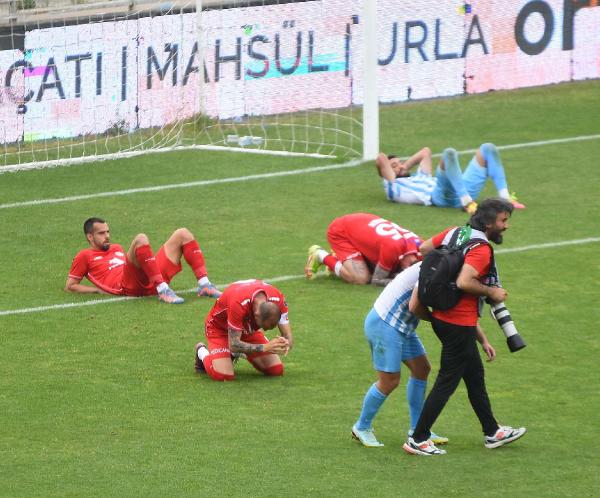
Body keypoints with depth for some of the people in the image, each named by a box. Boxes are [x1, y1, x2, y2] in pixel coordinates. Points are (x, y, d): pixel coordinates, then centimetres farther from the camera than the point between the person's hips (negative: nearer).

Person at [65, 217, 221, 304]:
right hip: (128, 286, -8)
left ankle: (204, 285, -11)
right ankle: (163, 291, -41)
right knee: (141, 239, -32)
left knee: (183, 234, 4)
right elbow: (70, 286, 11)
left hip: (151, 282, 8)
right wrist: (99, 289, 0)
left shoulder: (116, 248, 36)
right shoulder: (85, 256, 16)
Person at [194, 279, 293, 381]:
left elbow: (288, 338, -19)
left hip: (249, 329, 5)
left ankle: (236, 354, 20)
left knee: (277, 370, -5)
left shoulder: (278, 300, -28)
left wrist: (285, 345, -44)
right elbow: (233, 345, -38)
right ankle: (202, 352, 7)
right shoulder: (238, 303, -43)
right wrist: (265, 347, -48)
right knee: (223, 375, -28)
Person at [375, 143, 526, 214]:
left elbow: (426, 152, 48)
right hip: (441, 196, -8)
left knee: (488, 149, 0)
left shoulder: (419, 178, 41)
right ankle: (467, 203, -42)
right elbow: (381, 159, 10)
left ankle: (505, 197, -15)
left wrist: (405, 167, 43)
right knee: (449, 154, -30)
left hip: (463, 190, 8)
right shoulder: (394, 187, 18)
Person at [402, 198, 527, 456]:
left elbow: (424, 248, 13)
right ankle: (418, 439, 3)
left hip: (442, 316, 10)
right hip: (459, 323, -10)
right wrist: (491, 292, -14)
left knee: (475, 375, 21)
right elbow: (464, 282, -32)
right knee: (447, 382, -1)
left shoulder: (456, 232, 5)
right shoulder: (481, 250, -20)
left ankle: (492, 432, 33)